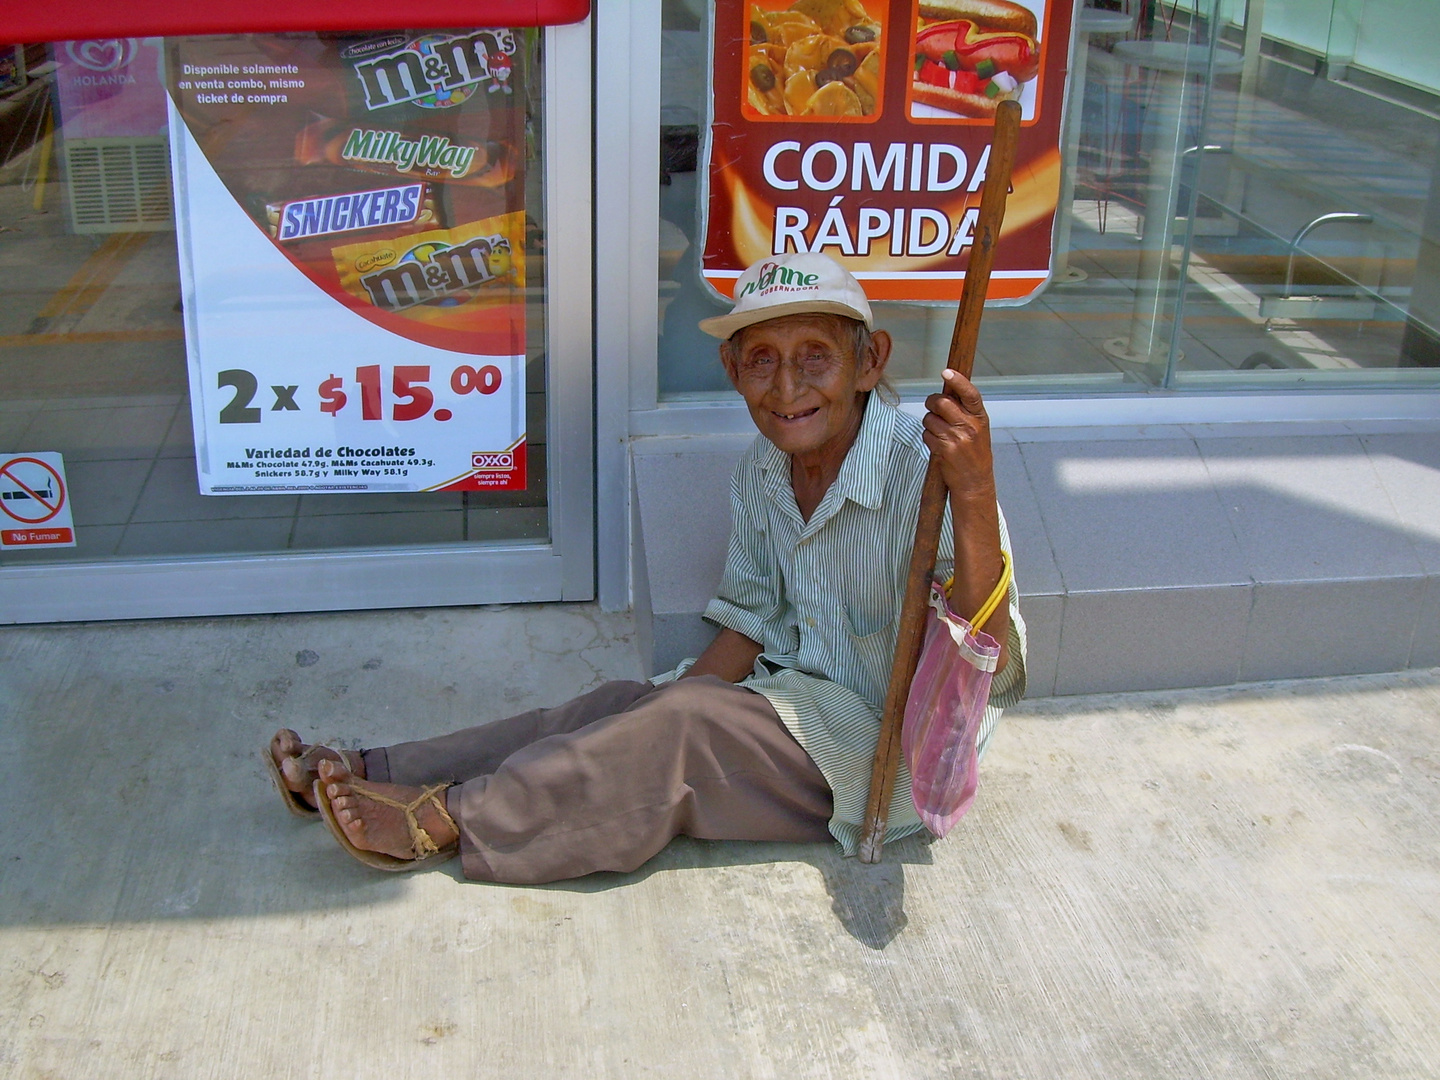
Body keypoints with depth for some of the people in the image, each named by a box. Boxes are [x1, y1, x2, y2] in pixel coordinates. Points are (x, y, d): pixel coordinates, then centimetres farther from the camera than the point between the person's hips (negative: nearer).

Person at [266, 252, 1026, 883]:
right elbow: (749, 625, 9)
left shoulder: (924, 474, -25)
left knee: (684, 726, -23)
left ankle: (445, 821, -16)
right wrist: (681, 695, -6)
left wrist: (975, 496, -44)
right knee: (621, 707, -9)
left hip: (892, 750, -6)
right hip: (806, 699, 6)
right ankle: (370, 771, -5)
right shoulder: (763, 471, -2)